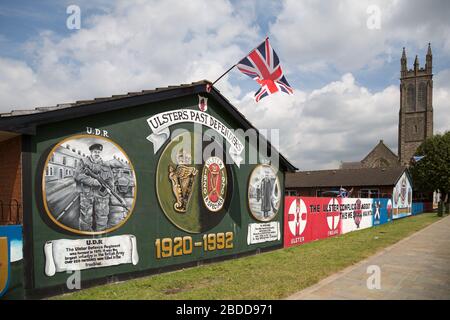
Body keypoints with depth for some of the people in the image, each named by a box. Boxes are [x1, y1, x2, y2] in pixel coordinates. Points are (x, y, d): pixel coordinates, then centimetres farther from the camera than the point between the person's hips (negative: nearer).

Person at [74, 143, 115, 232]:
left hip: (102, 195, 2)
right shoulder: (84, 162, 7)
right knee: (86, 218, 0)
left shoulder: (106, 166, 16)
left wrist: (109, 185, -7)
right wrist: (92, 181, -15)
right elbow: (77, 175, -6)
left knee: (101, 219, 3)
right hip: (86, 195, -2)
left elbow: (111, 179, 16)